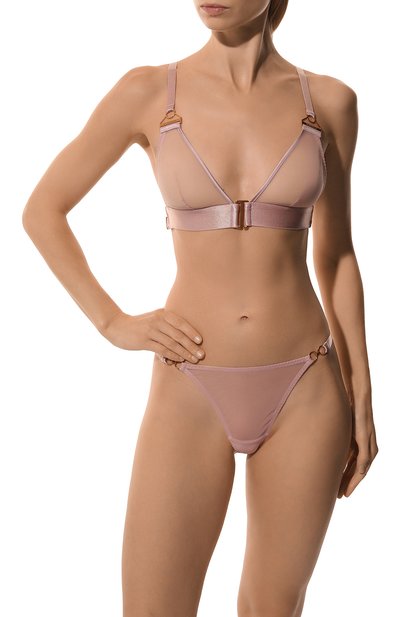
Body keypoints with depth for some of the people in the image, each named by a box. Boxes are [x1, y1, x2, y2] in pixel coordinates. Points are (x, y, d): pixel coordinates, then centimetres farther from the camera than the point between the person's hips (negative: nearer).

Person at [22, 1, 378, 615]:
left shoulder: (330, 101, 2)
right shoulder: (148, 91, -2)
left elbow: (335, 256, 9)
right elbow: (42, 211, 7)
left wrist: (362, 400, 8)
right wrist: (113, 323, -3)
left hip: (303, 390, 2)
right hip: (192, 393, -1)